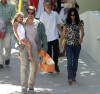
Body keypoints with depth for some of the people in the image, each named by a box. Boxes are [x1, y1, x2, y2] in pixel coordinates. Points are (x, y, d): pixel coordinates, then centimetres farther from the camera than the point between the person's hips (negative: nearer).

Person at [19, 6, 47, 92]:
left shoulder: (39, 24, 7)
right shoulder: (22, 23, 8)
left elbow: (43, 36, 9)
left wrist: (45, 48, 2)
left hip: (35, 49, 1)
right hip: (24, 48, -1)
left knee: (34, 68, 4)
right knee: (24, 66, -11)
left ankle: (31, 85, 16)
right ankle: (24, 86, -13)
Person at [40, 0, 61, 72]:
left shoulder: (55, 14, 5)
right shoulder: (42, 16, 0)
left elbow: (58, 24, 12)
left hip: (55, 37, 1)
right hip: (47, 38, -1)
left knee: (56, 52, 2)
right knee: (49, 53, 5)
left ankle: (56, 65, 21)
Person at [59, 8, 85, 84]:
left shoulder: (80, 22, -1)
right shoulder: (66, 23, -2)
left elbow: (82, 32, -1)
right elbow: (63, 33, 5)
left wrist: (81, 38, -22)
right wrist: (60, 43, 6)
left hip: (77, 44, 2)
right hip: (68, 44, -2)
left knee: (75, 61, 12)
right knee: (69, 61, -10)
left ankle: (74, 76, 25)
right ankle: (70, 78, -13)